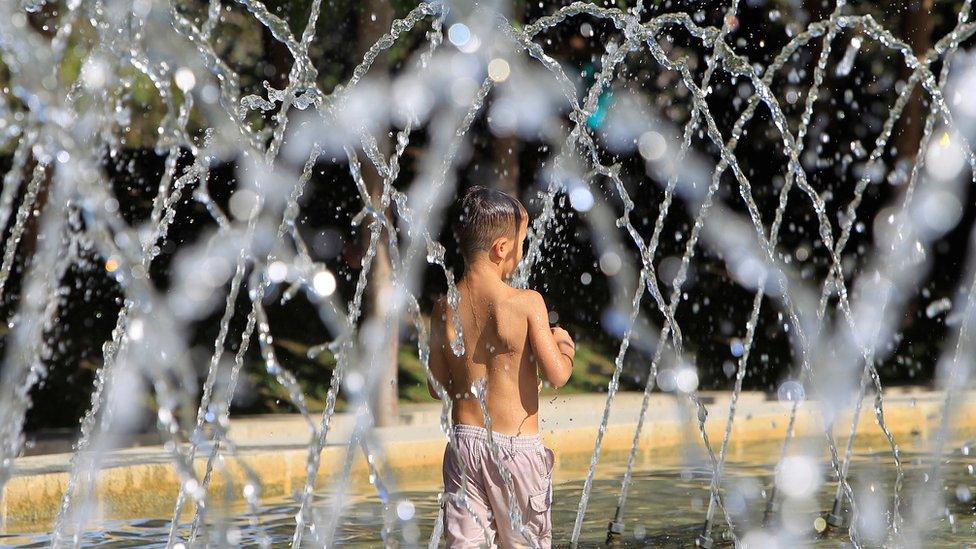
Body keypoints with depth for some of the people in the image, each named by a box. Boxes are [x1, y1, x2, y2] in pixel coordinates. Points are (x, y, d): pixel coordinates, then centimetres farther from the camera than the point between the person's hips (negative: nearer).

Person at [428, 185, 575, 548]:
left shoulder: (444, 308, -1)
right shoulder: (527, 302, -14)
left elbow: (436, 386, 5)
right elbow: (557, 375, -14)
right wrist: (565, 345, 5)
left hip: (465, 439, 4)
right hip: (516, 447, -3)